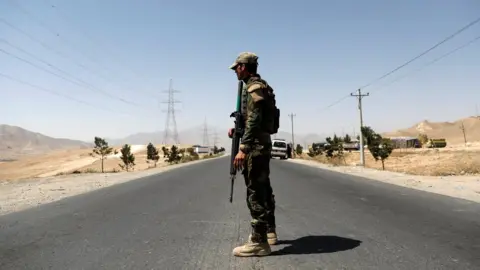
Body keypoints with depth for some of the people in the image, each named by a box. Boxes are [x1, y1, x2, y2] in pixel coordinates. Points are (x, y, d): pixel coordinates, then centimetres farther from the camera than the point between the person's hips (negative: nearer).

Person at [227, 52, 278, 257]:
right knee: (263, 189, 16)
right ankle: (269, 232, 28)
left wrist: (243, 148, -27)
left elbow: (254, 120, -23)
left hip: (256, 146, -11)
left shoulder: (254, 88, -14)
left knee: (255, 192, -8)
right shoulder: (258, 86, 18)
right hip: (261, 144, 11)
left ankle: (258, 242, -3)